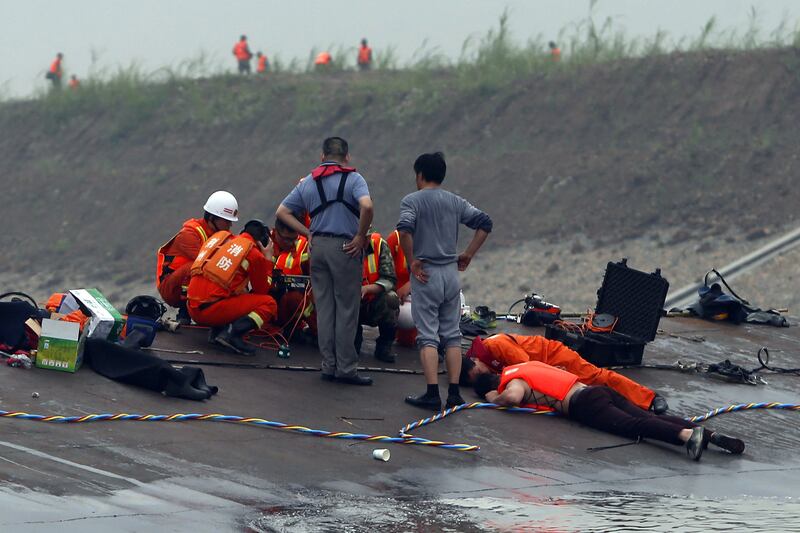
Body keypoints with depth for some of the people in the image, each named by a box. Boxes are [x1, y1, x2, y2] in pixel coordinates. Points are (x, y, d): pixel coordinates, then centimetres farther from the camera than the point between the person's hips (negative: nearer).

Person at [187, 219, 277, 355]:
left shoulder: (219, 237, 18)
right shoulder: (255, 255, 0)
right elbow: (262, 291, 11)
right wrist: (268, 260, 18)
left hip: (193, 309, 7)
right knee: (269, 304, 0)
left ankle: (217, 330, 7)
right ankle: (233, 334, -17)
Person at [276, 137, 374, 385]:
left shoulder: (307, 183, 13)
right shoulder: (353, 179, -4)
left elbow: (282, 211, 12)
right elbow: (366, 206, -22)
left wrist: (308, 233, 9)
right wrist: (361, 236, -11)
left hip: (318, 245, 5)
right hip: (344, 247, -5)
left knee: (324, 308, 10)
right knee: (346, 309, 0)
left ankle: (329, 365, 12)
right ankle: (346, 368, 0)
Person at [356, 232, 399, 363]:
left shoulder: (379, 245, -12)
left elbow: (390, 280, -18)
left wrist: (367, 289, -35)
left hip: (377, 307, -1)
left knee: (390, 298, -32)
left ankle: (384, 346, -8)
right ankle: (355, 339, 2)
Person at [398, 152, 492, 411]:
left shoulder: (412, 201, -6)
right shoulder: (455, 202, 9)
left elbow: (405, 229, -23)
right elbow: (484, 222, 5)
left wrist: (412, 261, -13)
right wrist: (468, 255, 8)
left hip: (426, 273, -4)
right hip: (451, 273, 4)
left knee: (428, 336, -4)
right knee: (452, 335, 9)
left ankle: (432, 394, -10)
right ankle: (454, 393, 6)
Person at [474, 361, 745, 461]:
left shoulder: (512, 381, 3)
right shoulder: (524, 367, 30)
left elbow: (515, 395, -22)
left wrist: (496, 399, 2)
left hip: (584, 403, -8)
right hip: (598, 391, 8)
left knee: (631, 425, -26)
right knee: (648, 418, -7)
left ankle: (686, 435, -49)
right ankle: (711, 435, -24)